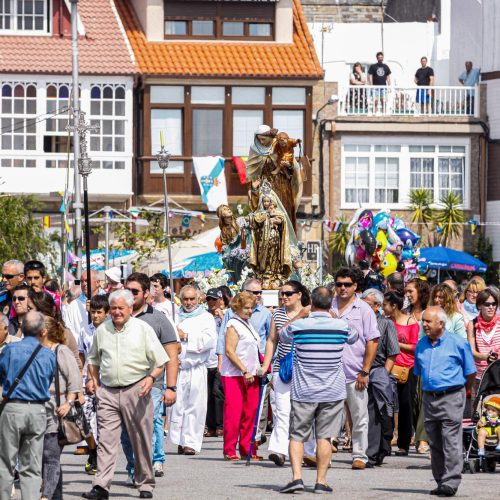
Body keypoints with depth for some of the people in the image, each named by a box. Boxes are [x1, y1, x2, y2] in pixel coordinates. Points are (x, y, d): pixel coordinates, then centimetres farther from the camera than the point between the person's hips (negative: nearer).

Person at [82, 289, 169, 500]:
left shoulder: (143, 329, 1)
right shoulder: (102, 330, 11)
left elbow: (161, 361, 2)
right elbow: (93, 360, 24)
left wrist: (151, 377, -14)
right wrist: (95, 382, 12)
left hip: (136, 390, -2)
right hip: (108, 393, 2)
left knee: (141, 441, 4)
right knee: (106, 440, -7)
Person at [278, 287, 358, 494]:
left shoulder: (299, 326, -8)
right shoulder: (341, 326, -4)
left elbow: (282, 335, 15)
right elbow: (353, 337, 21)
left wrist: (300, 314, 21)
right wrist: (332, 316, 28)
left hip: (303, 391, -1)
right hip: (332, 392, 1)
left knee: (297, 436, 5)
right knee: (324, 437, 5)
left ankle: (297, 477, -9)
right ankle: (321, 481, 4)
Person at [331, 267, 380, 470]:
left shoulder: (363, 309, 1)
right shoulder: (328, 307, 10)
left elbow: (372, 341, -2)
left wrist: (365, 372, -8)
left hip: (355, 374, -3)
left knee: (359, 417, 3)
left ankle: (359, 456, 9)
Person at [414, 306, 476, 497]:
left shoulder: (458, 343, -5)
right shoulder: (421, 345, 10)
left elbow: (470, 373, 3)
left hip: (451, 397, -5)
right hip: (429, 398, 5)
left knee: (451, 443, -9)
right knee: (435, 444, 9)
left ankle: (450, 483, -10)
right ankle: (440, 481, 16)